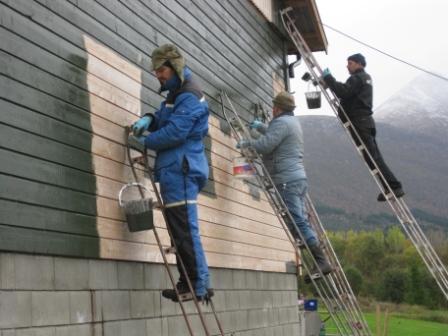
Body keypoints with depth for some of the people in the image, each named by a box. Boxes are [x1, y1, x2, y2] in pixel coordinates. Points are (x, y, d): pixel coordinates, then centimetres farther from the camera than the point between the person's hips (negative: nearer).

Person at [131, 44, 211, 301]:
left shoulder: (189, 97, -11)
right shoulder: (177, 95, 21)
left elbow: (174, 133, -19)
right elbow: (164, 122, 27)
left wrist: (145, 141, -6)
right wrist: (149, 120, 5)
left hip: (182, 171, -11)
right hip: (176, 171, 11)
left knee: (186, 230, -11)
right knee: (181, 231, 11)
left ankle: (199, 285, -10)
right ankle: (188, 284, 14)